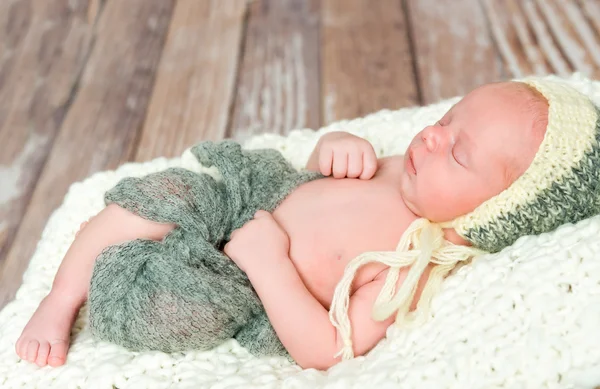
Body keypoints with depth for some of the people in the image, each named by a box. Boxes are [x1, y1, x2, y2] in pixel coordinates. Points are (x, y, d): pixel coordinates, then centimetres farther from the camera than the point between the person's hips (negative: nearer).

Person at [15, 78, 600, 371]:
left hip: (250, 300, -7)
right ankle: (57, 306, 16)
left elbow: (328, 352, -32)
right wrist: (335, 145, -15)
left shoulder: (409, 271, -30)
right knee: (132, 206, -5)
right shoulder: (409, 173, -8)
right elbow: (318, 176, 9)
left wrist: (268, 260, -34)